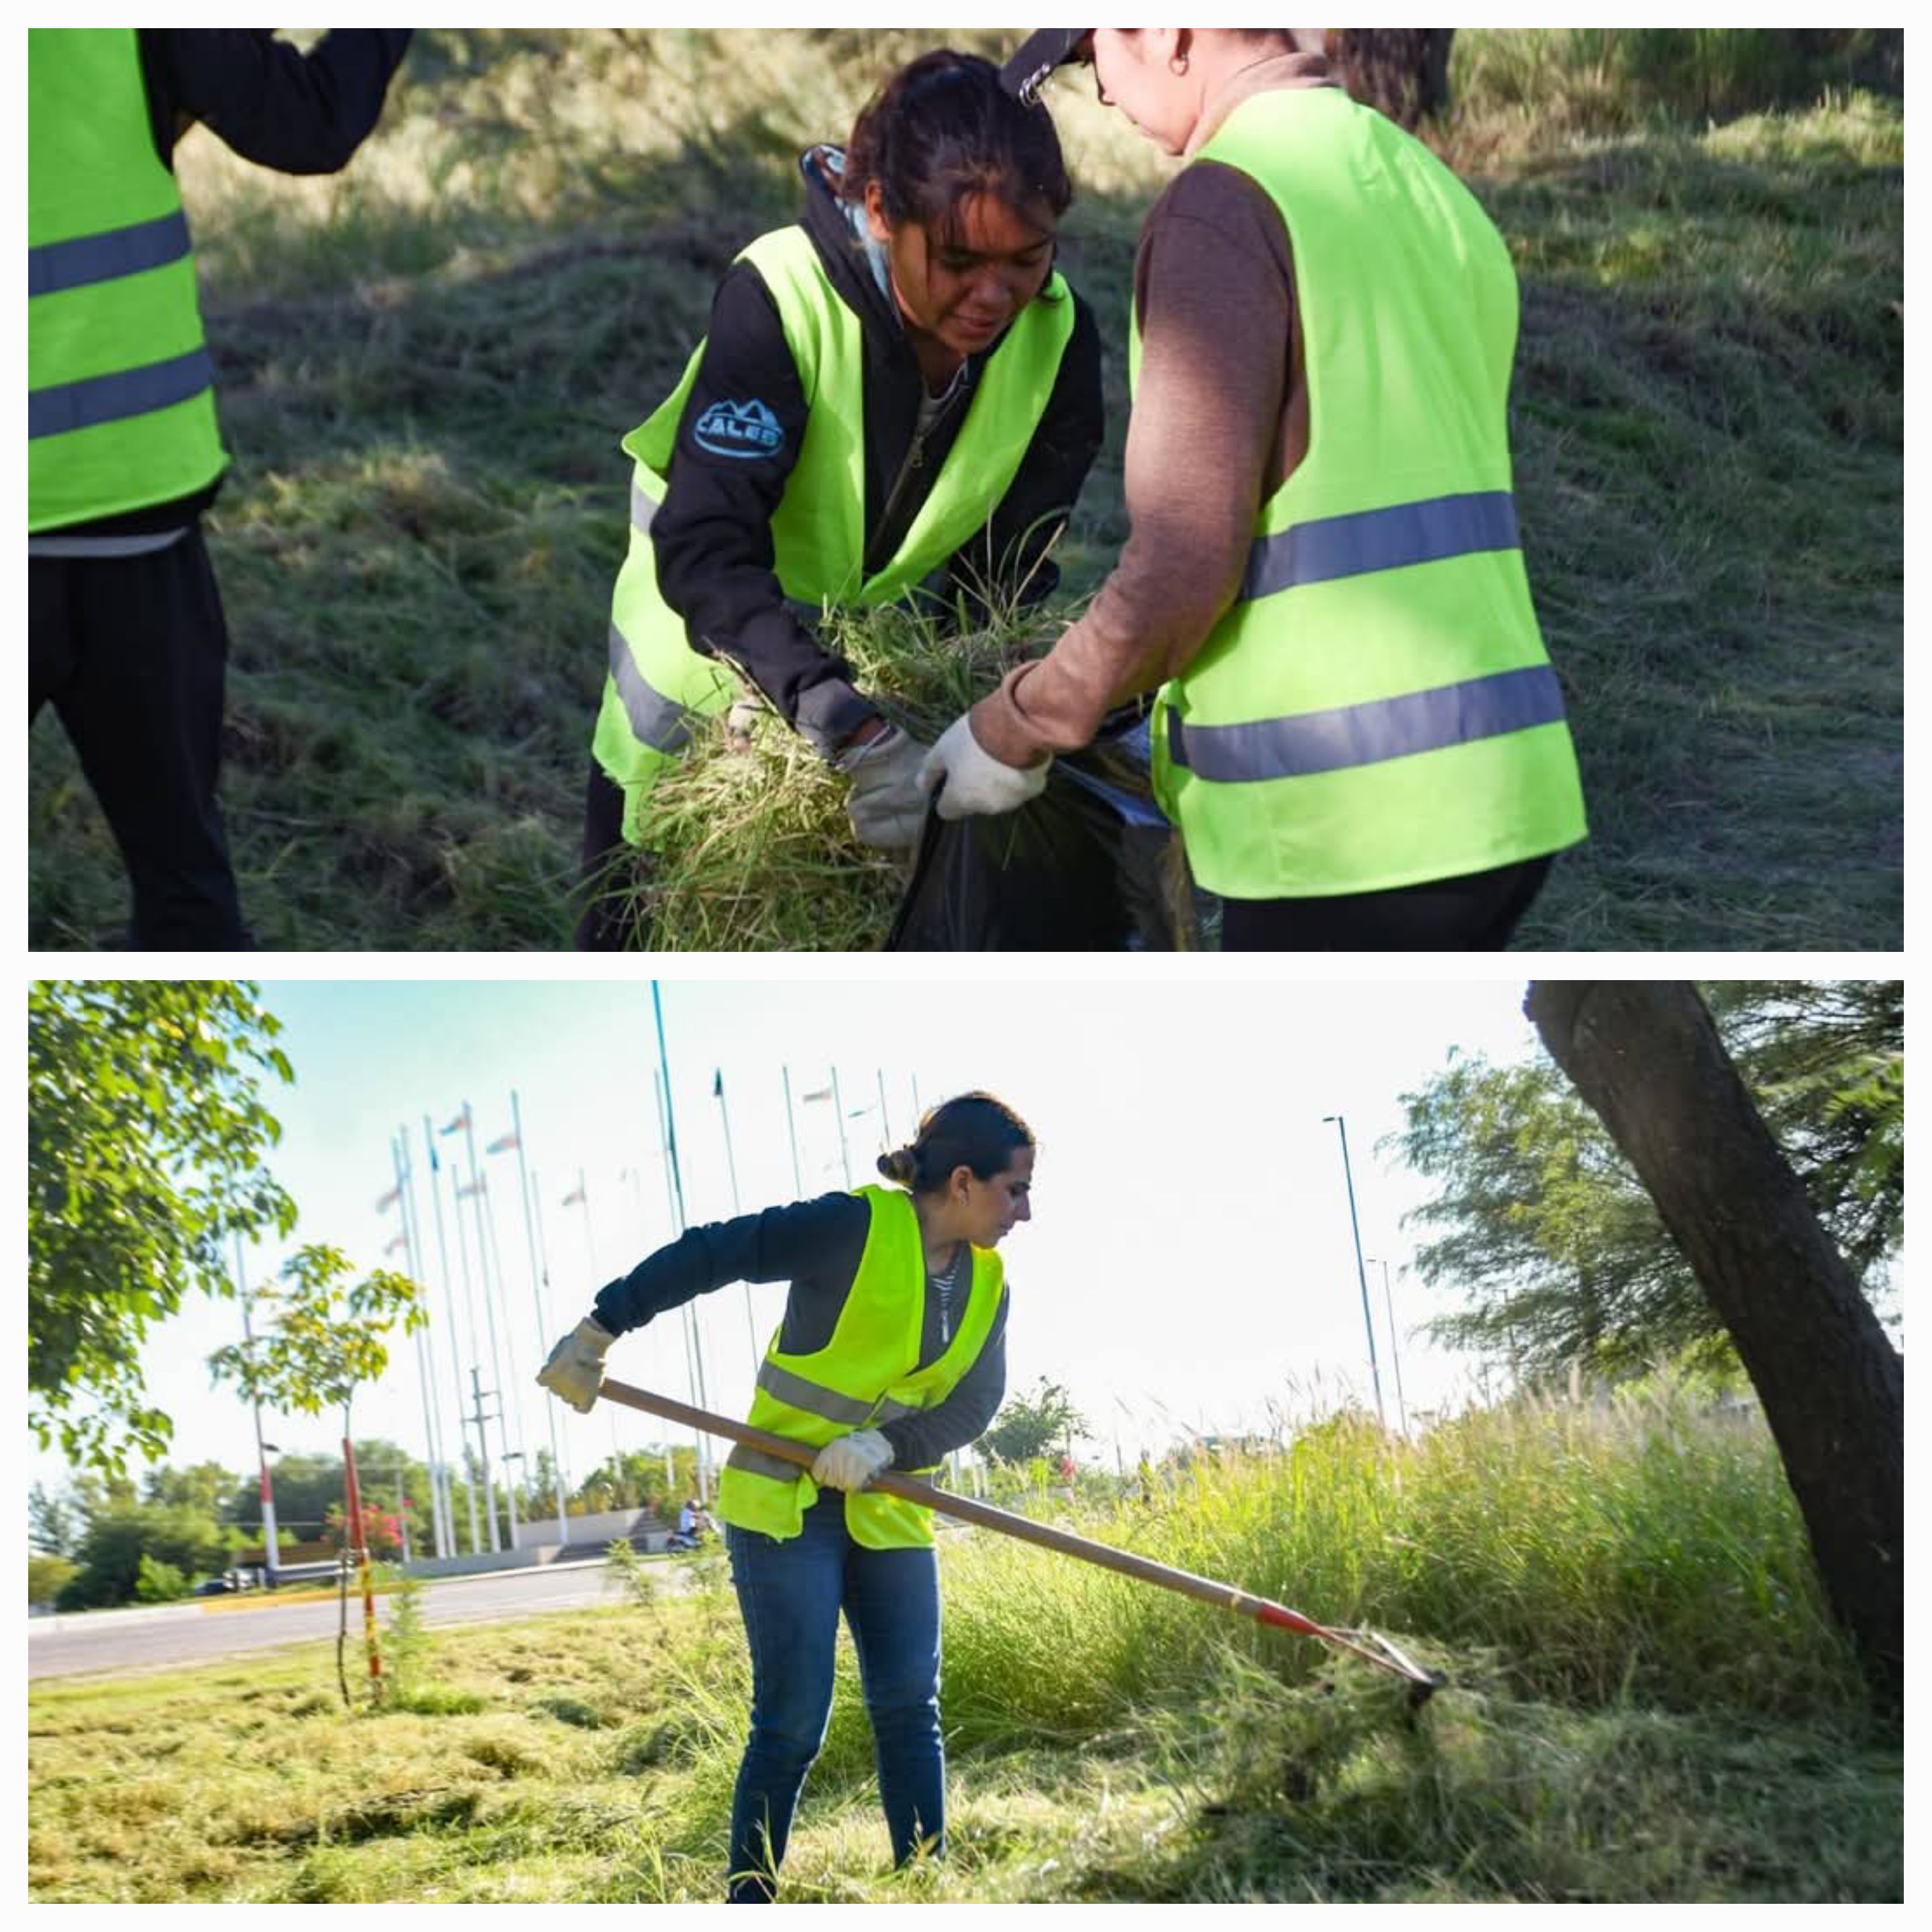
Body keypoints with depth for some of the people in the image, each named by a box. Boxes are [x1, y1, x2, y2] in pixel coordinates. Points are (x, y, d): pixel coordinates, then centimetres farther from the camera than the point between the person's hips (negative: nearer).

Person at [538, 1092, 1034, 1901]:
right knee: (792, 1722, -6)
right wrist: (596, 1333, -14)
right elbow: (707, 1256, -15)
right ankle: (750, 1897, 5)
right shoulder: (856, 1228, -16)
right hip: (783, 1503, -6)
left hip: (890, 1514, 6)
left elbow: (972, 1405, -4)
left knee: (910, 1711, 2)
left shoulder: (988, 1286, 5)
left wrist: (882, 1447, -22)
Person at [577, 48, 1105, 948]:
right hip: (705, 691, -3)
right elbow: (704, 552, -40)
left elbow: (1006, 573, -12)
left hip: (886, 674, 3)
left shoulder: (1055, 338, -18)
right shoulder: (779, 299, -31)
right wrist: (847, 727, -52)